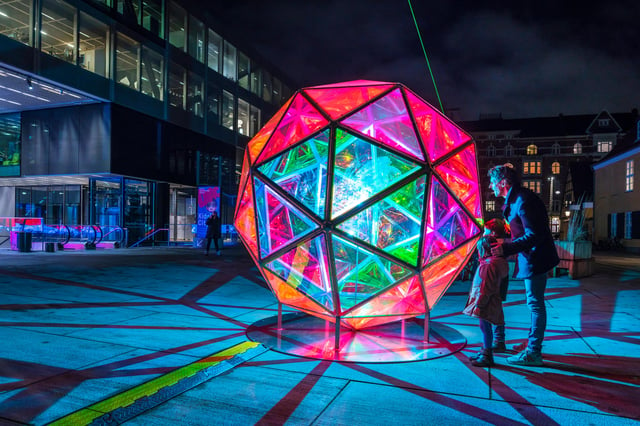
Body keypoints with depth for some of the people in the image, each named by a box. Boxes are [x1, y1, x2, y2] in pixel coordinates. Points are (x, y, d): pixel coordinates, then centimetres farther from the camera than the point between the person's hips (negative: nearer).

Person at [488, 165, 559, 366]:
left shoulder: (523, 200, -21)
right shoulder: (515, 199, 11)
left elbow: (533, 235, -26)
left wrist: (506, 249, -29)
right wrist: (505, 245, 16)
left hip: (535, 259, -11)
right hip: (531, 258, 11)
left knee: (535, 303, -3)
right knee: (535, 303, 17)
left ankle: (533, 353, 6)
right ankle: (533, 346, 29)